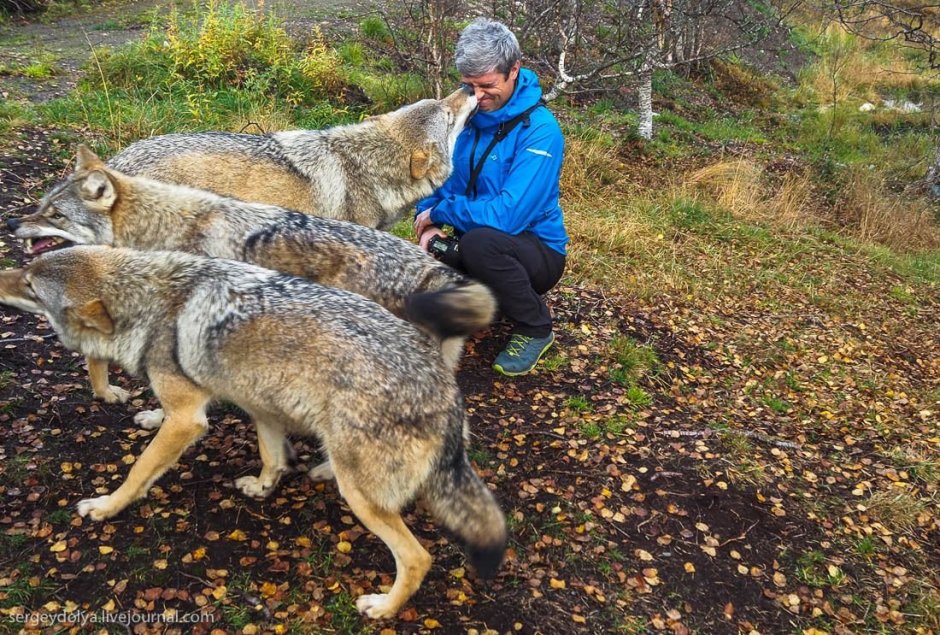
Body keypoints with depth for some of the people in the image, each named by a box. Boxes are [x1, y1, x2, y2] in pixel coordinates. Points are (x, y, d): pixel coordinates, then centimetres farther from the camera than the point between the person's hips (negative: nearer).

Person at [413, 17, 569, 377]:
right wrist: (428, 223, -16)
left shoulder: (540, 131, -23)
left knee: (479, 241, -38)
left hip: (537, 251, -6)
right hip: (472, 244, 6)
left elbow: (507, 215, -31)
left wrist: (440, 213, -19)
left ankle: (535, 329, -10)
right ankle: (490, 295, 16)